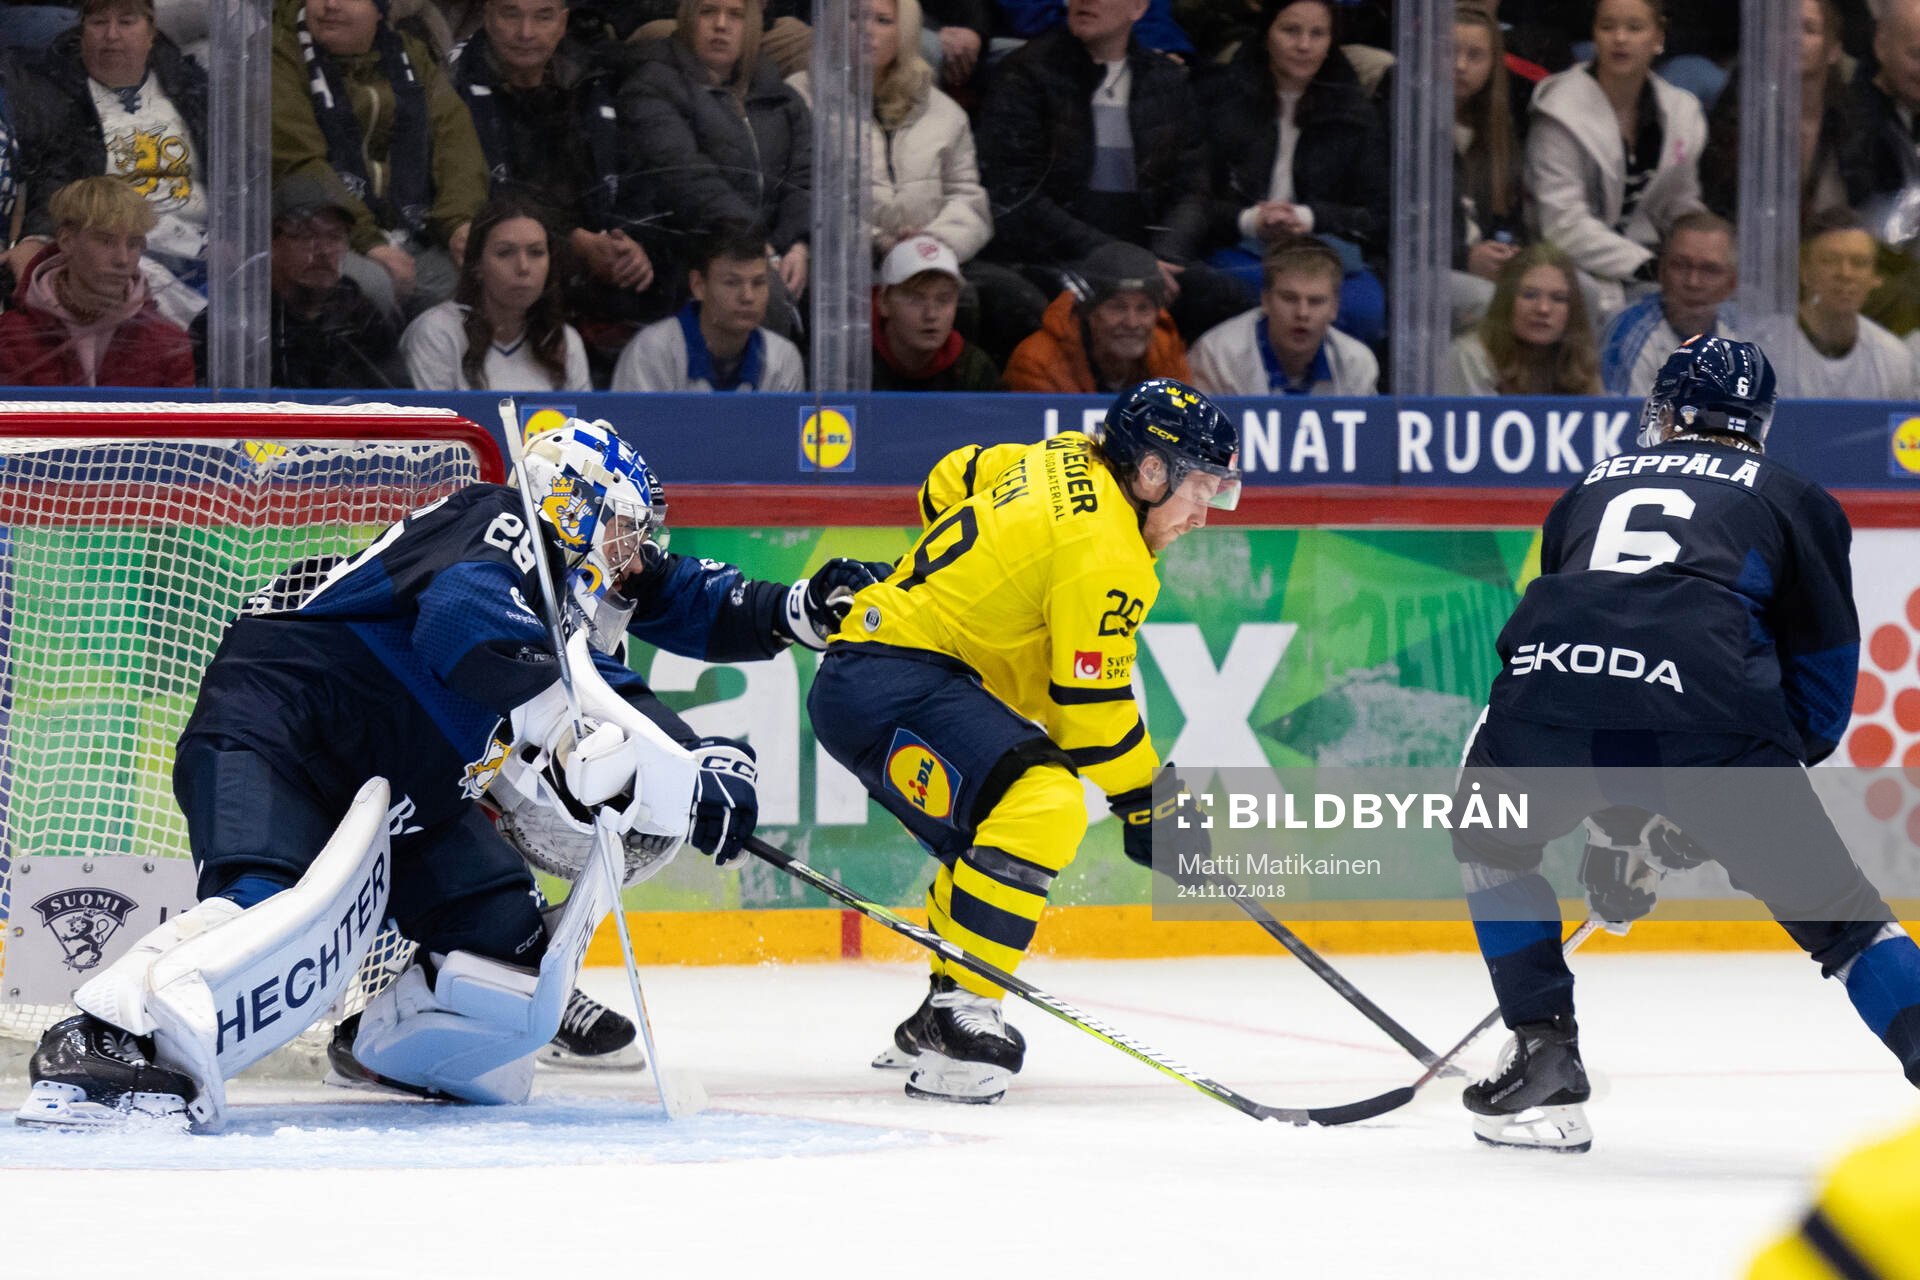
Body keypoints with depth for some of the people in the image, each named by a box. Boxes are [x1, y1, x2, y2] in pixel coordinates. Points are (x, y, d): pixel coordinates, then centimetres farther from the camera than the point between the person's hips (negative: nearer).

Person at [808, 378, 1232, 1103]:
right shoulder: (1105, 553, -16)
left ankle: (934, 1023, 31)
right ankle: (957, 1020, -30)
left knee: (995, 842, 22)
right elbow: (1091, 702, -14)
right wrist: (1146, 803, -2)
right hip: (887, 687, -11)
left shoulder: (1067, 463, 11)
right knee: (1043, 806, -27)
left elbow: (951, 482, 27)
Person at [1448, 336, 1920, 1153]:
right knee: (1832, 911, 7)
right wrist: (1679, 820, 26)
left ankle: (1545, 1058, 26)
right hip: (1703, 709, -2)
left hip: (1549, 688, 2)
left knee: (1492, 838, 33)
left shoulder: (1590, 492, 37)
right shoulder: (1795, 502, 27)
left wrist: (1612, 820, 46)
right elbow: (1823, 685, 21)